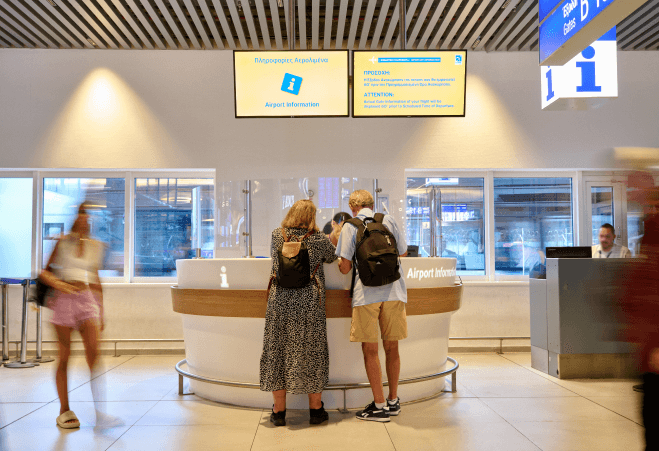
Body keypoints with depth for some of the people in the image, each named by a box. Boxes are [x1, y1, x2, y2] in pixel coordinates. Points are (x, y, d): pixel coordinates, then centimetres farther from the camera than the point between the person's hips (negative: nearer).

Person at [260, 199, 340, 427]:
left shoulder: (277, 235, 3)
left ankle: (279, 411, 14)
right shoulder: (319, 239, -3)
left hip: (280, 302, 2)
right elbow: (331, 257, 14)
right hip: (310, 303, -1)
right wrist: (335, 238, 33)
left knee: (278, 352, 9)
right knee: (311, 353, 9)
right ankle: (315, 410, 18)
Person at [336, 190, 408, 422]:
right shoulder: (389, 220, 10)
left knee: (370, 350, 5)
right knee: (391, 347, 12)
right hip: (394, 290, 4)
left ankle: (379, 405, 8)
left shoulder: (350, 227, 0)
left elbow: (345, 267, -4)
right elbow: (403, 252, 18)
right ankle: (393, 401, 23)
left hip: (367, 293, -3)